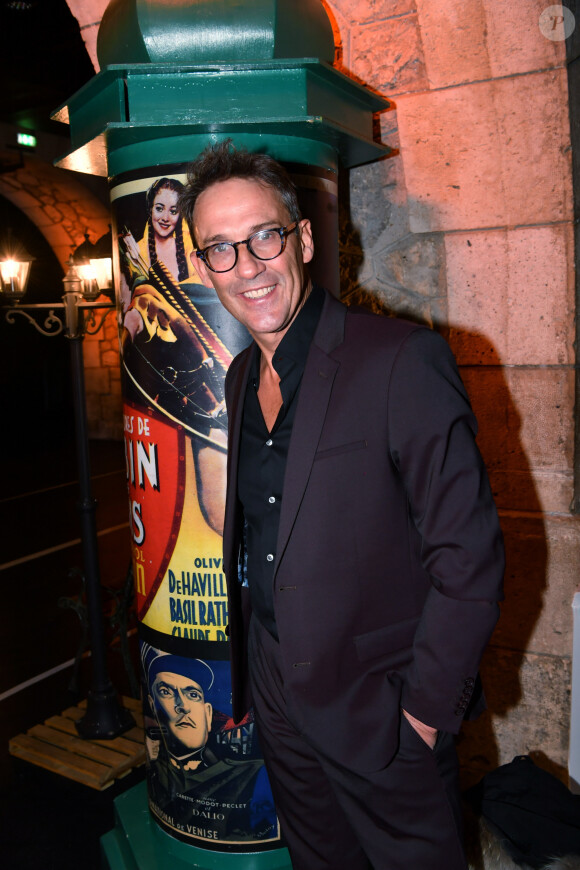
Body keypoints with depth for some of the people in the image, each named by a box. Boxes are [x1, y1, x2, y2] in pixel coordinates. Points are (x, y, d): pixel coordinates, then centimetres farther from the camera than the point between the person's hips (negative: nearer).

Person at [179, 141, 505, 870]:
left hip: (379, 713, -6)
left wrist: (426, 709, -15)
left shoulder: (402, 360, -21)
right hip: (277, 698, 6)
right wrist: (250, 676, 11)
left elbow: (467, 556, -19)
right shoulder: (241, 379, 3)